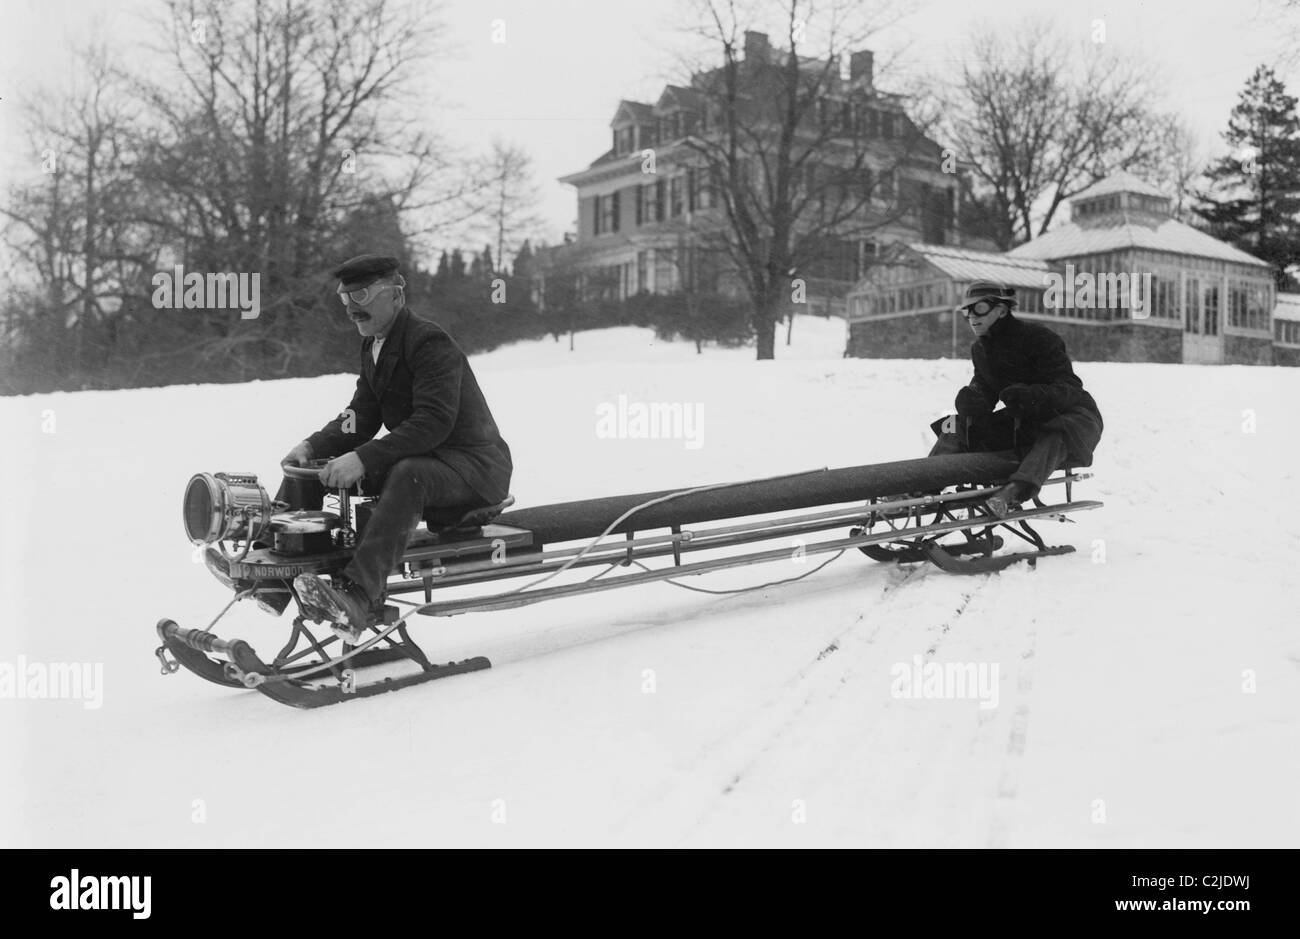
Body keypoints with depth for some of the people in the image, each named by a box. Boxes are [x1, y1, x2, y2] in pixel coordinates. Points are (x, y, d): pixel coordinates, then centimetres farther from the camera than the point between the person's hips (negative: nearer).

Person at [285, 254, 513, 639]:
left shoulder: (430, 342, -18)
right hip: (417, 456, 9)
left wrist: (364, 458, -36)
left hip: (473, 465, -9)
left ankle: (359, 596, -52)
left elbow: (434, 423, -29)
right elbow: (361, 417, 9)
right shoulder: (373, 347, 10)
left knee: (408, 474, -42)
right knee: (306, 463, 2)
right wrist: (312, 446, -10)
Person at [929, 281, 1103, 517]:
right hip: (1024, 422, 7)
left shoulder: (1038, 338, -20)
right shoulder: (980, 349, 4)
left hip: (1074, 416, -7)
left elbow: (1070, 389, -27)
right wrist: (971, 399, -23)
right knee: (958, 426, -8)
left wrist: (1031, 396, -46)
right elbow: (985, 388, 3)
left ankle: (1017, 491, -61)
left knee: (1055, 437, -42)